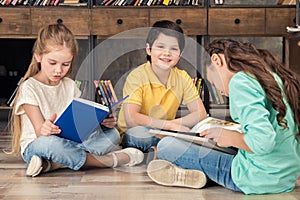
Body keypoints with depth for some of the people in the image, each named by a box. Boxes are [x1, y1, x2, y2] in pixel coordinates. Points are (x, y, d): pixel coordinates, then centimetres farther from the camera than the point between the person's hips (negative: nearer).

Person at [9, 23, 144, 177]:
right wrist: (44, 130, -41)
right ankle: (110, 160, -25)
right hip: (35, 146, -6)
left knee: (112, 134, -15)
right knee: (50, 143, -42)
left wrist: (104, 122, -16)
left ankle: (50, 165, -30)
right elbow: (39, 132, -16)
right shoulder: (29, 88, -9)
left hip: (71, 141, 6)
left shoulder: (70, 85, 9)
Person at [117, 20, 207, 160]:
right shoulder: (137, 77, -15)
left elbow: (201, 114, -3)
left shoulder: (182, 78, -1)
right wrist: (170, 125, -24)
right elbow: (130, 119, -26)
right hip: (134, 138, -5)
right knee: (137, 133, -38)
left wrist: (174, 123, -20)